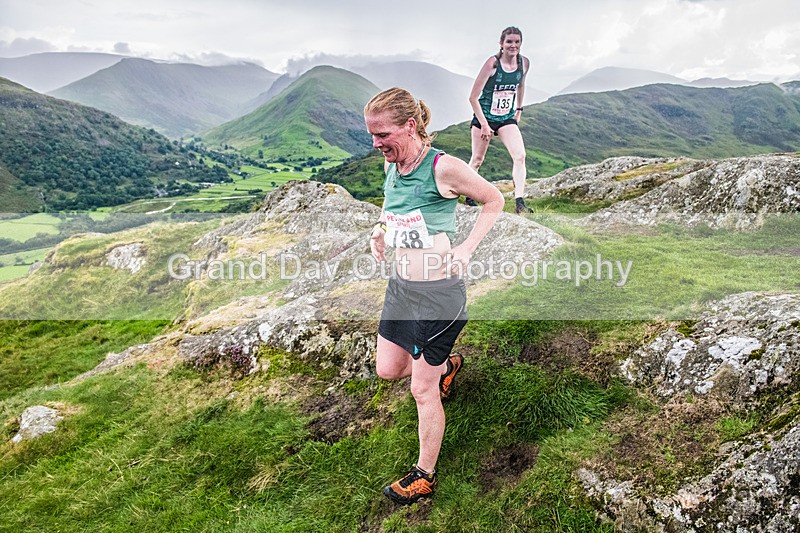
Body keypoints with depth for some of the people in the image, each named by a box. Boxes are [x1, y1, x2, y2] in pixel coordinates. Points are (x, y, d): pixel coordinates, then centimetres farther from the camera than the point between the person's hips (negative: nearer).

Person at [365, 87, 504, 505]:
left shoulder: (443, 167, -18)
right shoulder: (391, 165, 3)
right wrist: (380, 231, 3)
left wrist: (467, 249, -14)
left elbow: (494, 200, -6)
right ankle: (446, 365, 50)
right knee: (388, 369, 20)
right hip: (401, 285, 8)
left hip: (438, 292, -7)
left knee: (423, 391, 5)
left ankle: (424, 475, 28)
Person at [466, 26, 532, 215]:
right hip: (484, 116, -4)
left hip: (507, 118, 4)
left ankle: (519, 202, -16)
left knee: (520, 156, -15)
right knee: (477, 160, 6)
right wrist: (484, 124, -17)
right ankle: (469, 199, 24)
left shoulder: (524, 63, -3)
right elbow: (473, 97, -16)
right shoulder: (493, 63, -17)